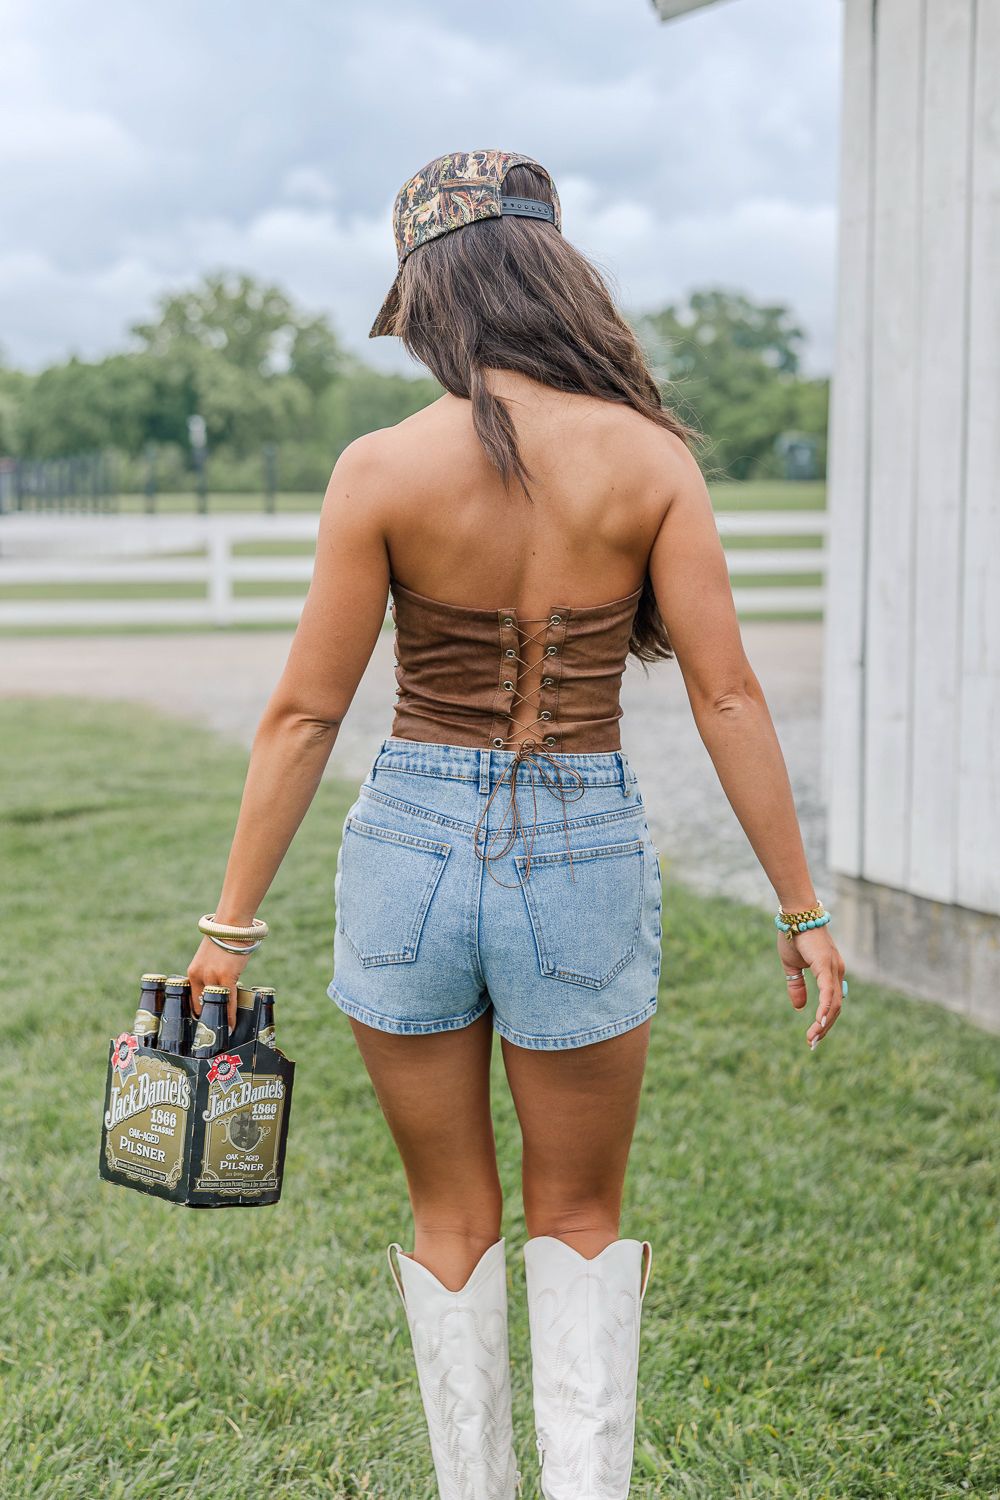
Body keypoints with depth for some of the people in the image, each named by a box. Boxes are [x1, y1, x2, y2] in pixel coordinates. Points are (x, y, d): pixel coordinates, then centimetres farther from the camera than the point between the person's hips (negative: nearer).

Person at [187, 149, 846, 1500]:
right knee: (579, 1220, 20)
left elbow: (304, 714, -7)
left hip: (413, 844, 0)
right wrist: (802, 908, 1)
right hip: (585, 858, 0)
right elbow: (727, 698, -7)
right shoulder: (649, 457, -7)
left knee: (450, 1216, 20)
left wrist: (233, 925, 1)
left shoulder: (384, 468, -9)